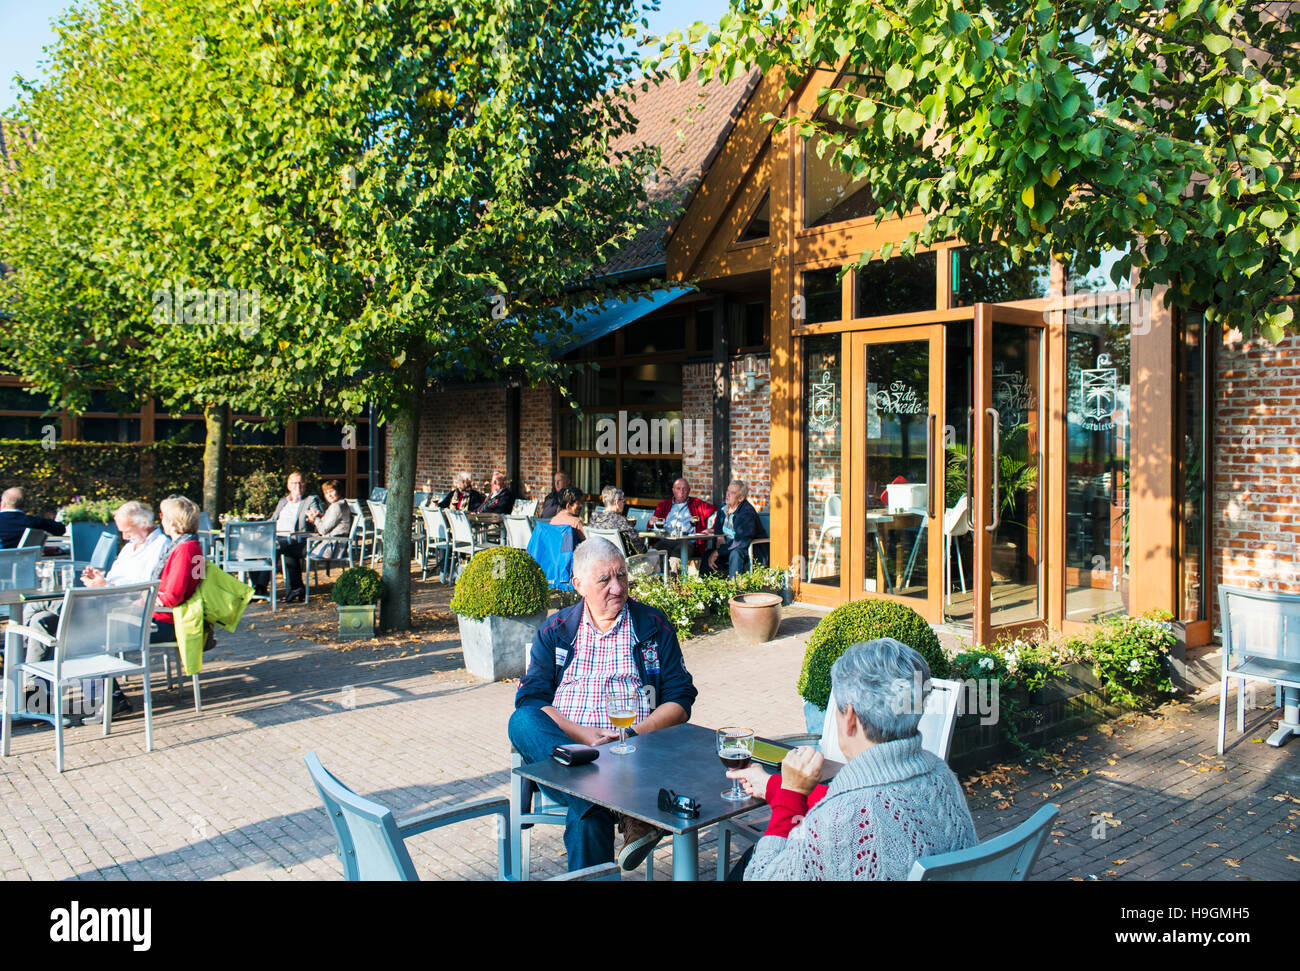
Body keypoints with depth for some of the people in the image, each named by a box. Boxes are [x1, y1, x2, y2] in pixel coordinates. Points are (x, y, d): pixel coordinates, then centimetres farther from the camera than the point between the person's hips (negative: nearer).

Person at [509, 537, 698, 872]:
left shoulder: (653, 626, 12)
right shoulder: (555, 631, 14)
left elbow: (680, 700, 6)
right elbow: (531, 698, 3)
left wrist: (634, 735, -12)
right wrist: (581, 734, -14)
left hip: (631, 750, -3)